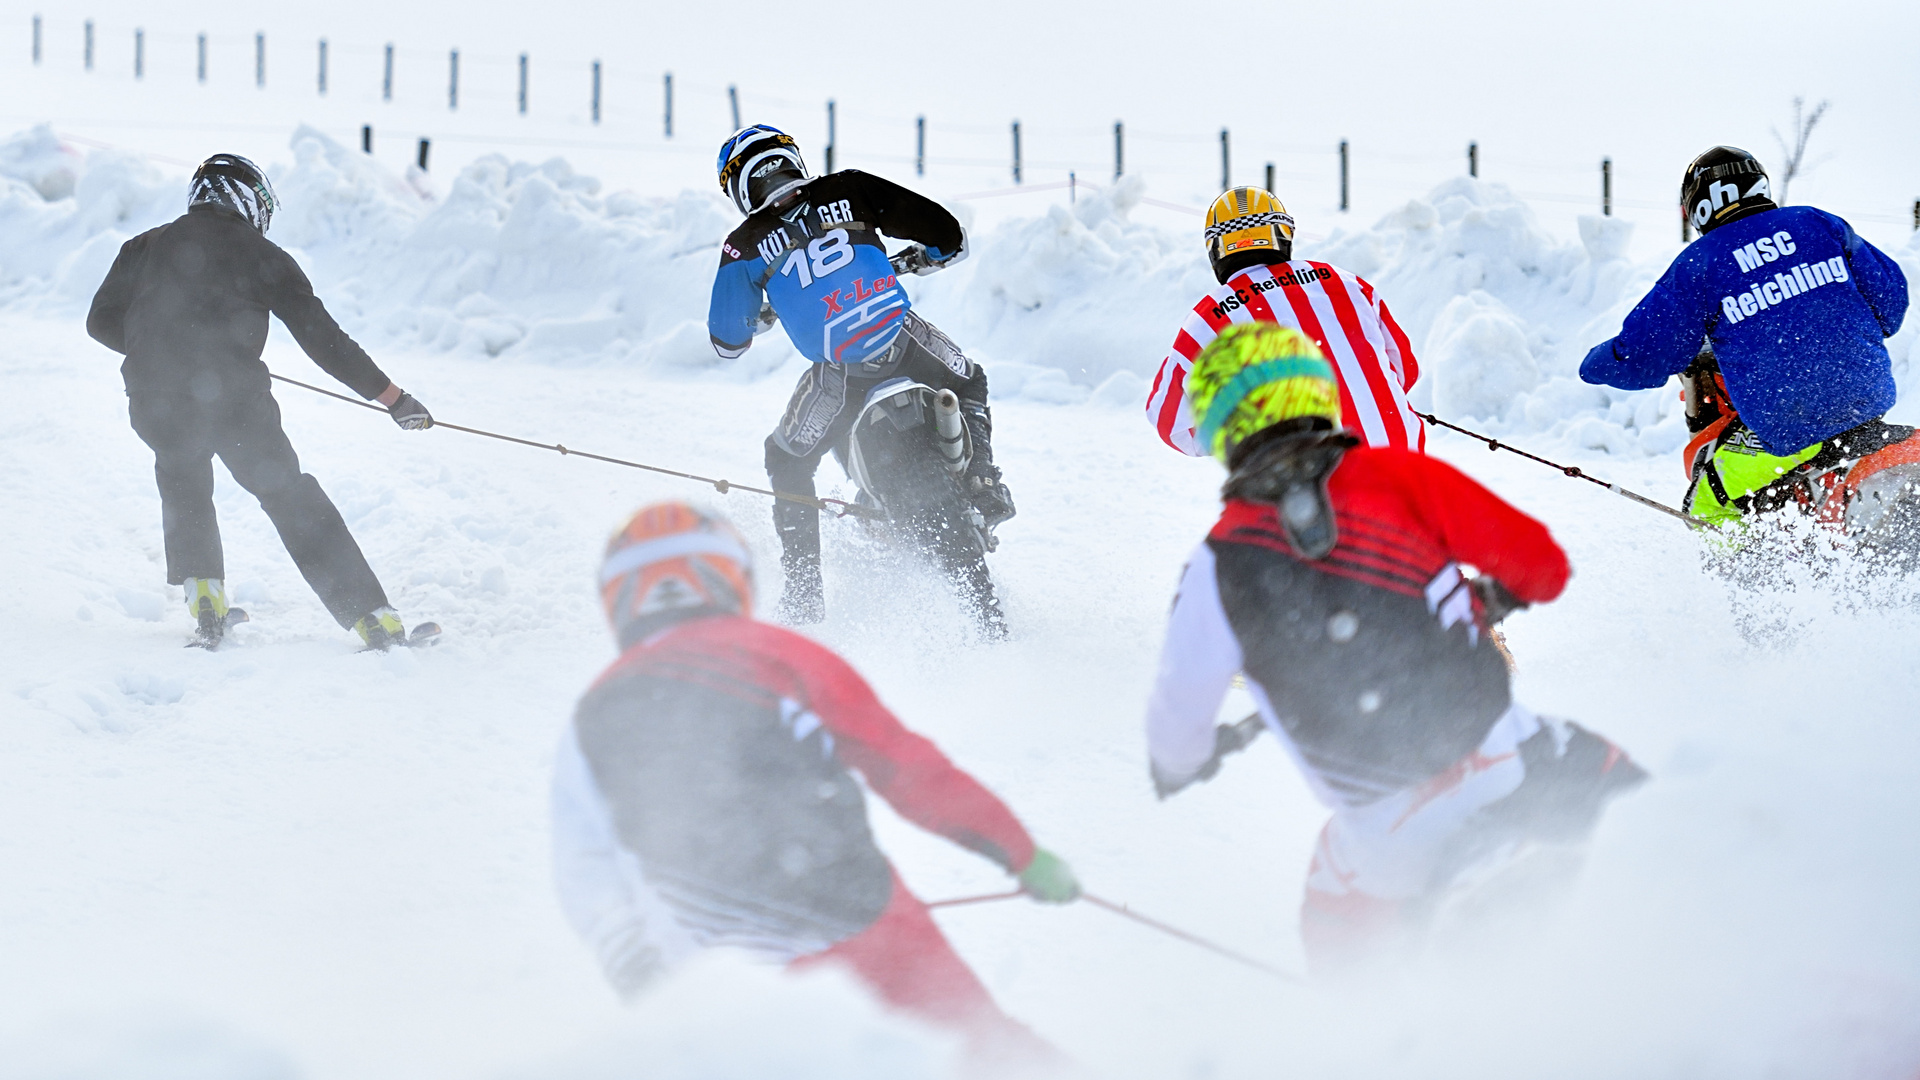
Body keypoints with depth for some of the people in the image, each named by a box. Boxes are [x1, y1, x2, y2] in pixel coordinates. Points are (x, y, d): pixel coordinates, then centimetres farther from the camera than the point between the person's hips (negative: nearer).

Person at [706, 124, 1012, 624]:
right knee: (968, 386, 34)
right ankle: (981, 483, 13)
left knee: (788, 463, 23)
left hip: (841, 374, -1)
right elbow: (949, 236, 6)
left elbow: (728, 341, 12)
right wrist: (914, 261, 28)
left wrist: (763, 316, 33)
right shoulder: (848, 190, 4)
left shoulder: (745, 247, 2)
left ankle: (804, 593, 20)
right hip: (904, 340, 1)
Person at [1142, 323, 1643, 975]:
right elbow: (1542, 566, 1)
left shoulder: (1220, 565, -3)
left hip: (1390, 839, 1)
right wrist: (1487, 597, 24)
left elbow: (1178, 716, 7)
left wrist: (1182, 761, 32)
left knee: (1346, 942, 30)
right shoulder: (1400, 475, -4)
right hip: (1508, 766, -1)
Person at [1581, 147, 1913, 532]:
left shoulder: (1698, 264, -3)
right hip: (1869, 398, 5)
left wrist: (1595, 364, 22)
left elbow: (1643, 358, 0)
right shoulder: (1819, 225, 7)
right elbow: (1890, 295, 12)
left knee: (1707, 505, 12)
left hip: (1786, 434, -5)